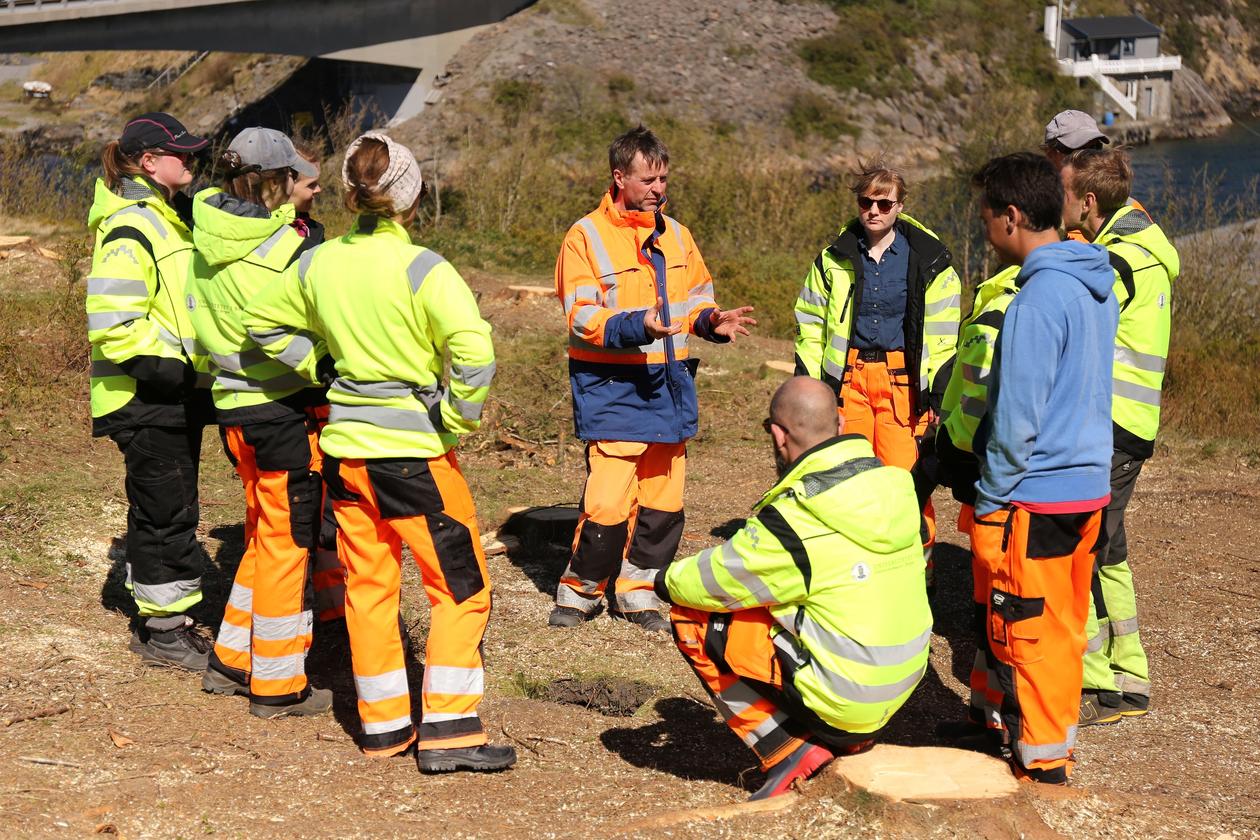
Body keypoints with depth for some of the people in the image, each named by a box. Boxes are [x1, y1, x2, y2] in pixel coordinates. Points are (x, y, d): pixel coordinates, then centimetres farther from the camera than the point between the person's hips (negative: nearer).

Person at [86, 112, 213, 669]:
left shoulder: (171, 218, 15)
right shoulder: (130, 229, -16)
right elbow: (111, 321, -23)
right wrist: (163, 366, -23)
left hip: (179, 393, 9)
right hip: (146, 398, -9)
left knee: (164, 510, 15)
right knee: (166, 512, -3)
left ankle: (159, 620, 25)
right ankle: (161, 628, 7)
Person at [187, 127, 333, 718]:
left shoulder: (206, 240, 3)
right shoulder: (292, 246, -18)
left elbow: (197, 316, 11)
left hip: (231, 405, 7)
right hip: (287, 409, -7)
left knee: (265, 536, 21)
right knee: (287, 543, 4)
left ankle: (232, 659, 29)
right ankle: (276, 685, 13)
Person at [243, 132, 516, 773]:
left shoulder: (317, 264, 1)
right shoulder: (420, 269, -16)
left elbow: (263, 322, 16)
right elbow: (474, 348, -27)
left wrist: (321, 366, 13)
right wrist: (458, 415, -14)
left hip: (344, 446, 6)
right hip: (414, 448, -6)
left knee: (367, 585, 16)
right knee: (461, 588, 6)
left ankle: (383, 724, 23)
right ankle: (448, 729, 2)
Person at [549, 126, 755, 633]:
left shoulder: (675, 235, 12)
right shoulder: (587, 236, -6)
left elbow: (696, 297, 22)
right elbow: (581, 317, -13)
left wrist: (711, 321, 0)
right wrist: (637, 326, -28)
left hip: (669, 382, 6)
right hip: (613, 386, -6)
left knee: (664, 497, 8)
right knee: (608, 498, -12)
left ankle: (637, 593, 23)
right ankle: (579, 591, 8)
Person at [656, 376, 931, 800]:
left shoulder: (795, 520, -22)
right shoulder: (893, 484, -1)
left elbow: (716, 580, -8)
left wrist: (666, 579, 13)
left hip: (844, 700, -7)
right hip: (902, 685, 8)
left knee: (692, 619, -1)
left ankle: (788, 752, 1)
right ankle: (851, 740, 19)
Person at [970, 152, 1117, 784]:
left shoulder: (1039, 297, -20)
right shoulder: (1097, 285, 9)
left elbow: (1017, 416, -20)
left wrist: (989, 499, -10)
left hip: (1035, 496, -9)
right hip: (1089, 486, 9)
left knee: (1022, 633, 2)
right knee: (1064, 627, 17)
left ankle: (1040, 764, 10)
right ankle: (1057, 743, 28)